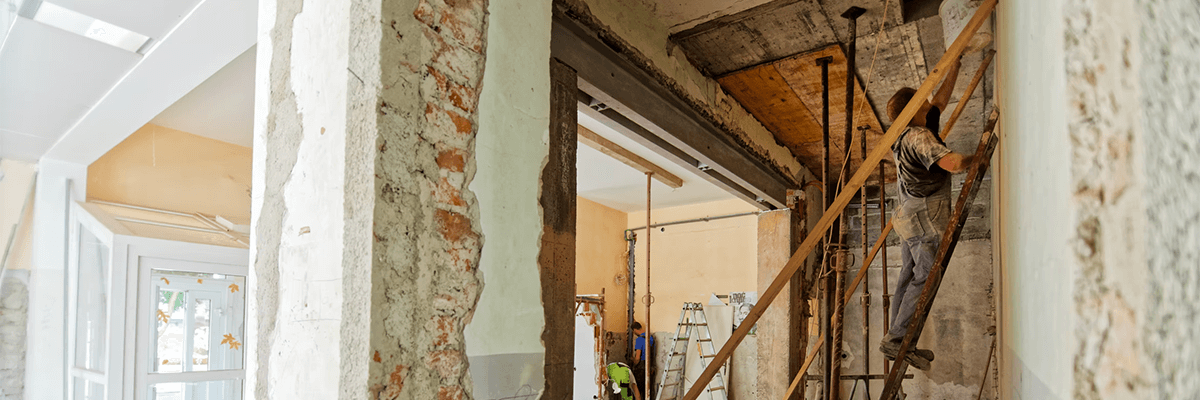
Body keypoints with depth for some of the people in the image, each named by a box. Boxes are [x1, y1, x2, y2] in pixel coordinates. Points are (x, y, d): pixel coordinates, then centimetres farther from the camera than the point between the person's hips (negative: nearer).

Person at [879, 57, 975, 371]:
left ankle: (898, 344, 14)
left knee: (909, 277, 10)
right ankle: (895, 339, -5)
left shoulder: (910, 133, 14)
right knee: (925, 278, -6)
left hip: (911, 218, 10)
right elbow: (953, 163, -28)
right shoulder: (919, 137, -15)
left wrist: (954, 69, 27)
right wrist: (975, 159, -9)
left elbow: (940, 101, 27)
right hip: (926, 219, -10)